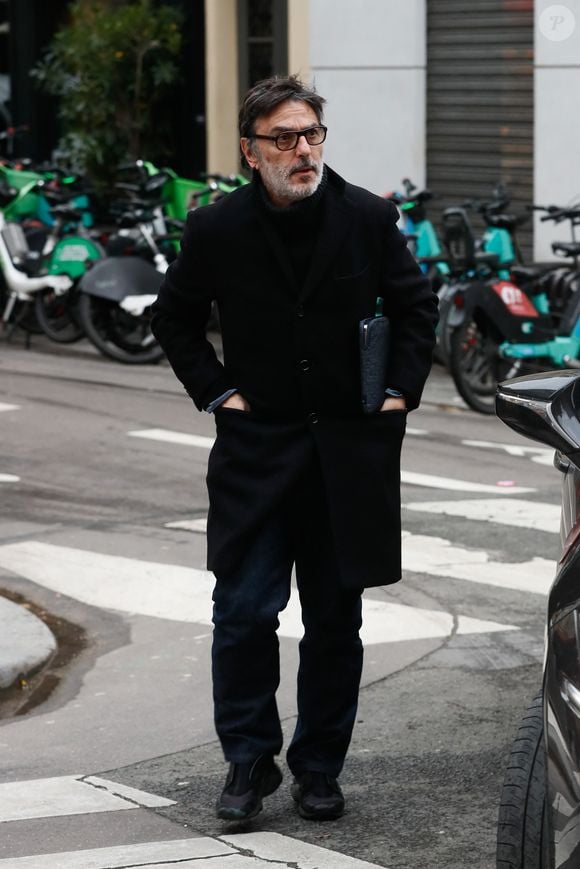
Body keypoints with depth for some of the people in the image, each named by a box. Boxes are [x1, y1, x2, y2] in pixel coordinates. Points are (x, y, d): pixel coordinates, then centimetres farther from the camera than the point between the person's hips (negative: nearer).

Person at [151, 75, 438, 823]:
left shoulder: (368, 218, -3)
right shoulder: (216, 230, -5)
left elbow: (416, 305, 10)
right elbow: (174, 319, 9)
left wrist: (401, 390, 1)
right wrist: (215, 391, 0)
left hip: (351, 449, 1)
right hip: (256, 449, -1)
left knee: (335, 621, 8)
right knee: (244, 613, -6)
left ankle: (319, 769, 21)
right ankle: (249, 762, 9)